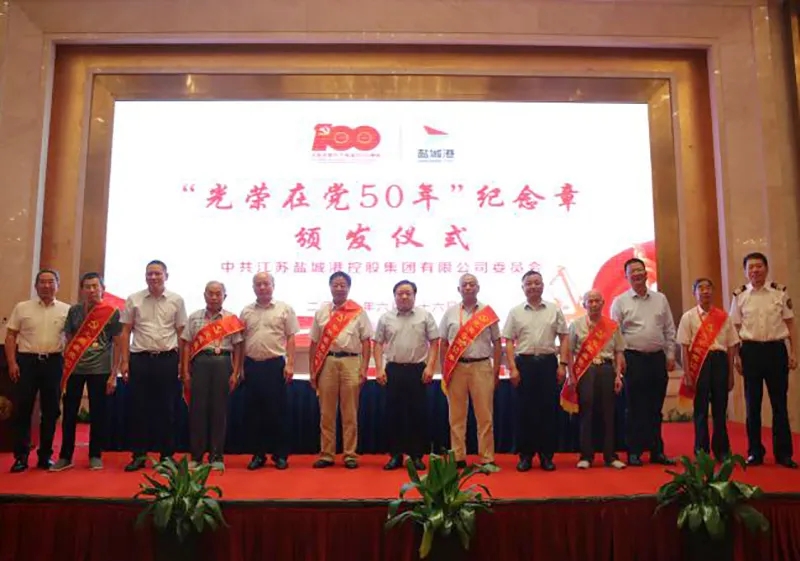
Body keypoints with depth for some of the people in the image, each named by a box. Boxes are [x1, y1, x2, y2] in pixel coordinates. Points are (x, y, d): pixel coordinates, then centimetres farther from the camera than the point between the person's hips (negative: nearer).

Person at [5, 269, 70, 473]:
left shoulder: (66, 310, 5)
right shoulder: (22, 308, 4)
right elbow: (10, 336, 4)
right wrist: (12, 363, -5)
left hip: (54, 362, 1)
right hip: (27, 361, 0)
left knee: (50, 410, 6)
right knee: (23, 410, 1)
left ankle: (45, 456, 17)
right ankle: (21, 456, 10)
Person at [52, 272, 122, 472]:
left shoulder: (112, 312, -1)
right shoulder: (74, 311, 7)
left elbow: (117, 344, 0)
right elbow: (69, 341, 11)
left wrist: (114, 374, -6)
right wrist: (64, 369, 4)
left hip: (100, 371, -2)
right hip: (74, 370, 3)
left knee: (98, 414, 5)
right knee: (69, 413, 6)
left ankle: (95, 456, 17)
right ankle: (65, 456, 17)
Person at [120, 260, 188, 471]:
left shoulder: (176, 300, 3)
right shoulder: (133, 299, 4)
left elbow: (181, 333, 5)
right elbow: (125, 332, 6)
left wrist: (181, 362, 0)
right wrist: (124, 361, -1)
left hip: (168, 359, 0)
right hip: (139, 359, 1)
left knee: (166, 409, 6)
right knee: (138, 408, 4)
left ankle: (167, 454, 17)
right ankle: (139, 454, 15)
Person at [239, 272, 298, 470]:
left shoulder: (284, 309, 1)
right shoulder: (246, 311, 10)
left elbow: (290, 338, -1)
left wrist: (290, 364, -8)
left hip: (275, 364, -3)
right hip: (252, 365, 3)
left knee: (278, 411, 1)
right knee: (253, 412, 7)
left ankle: (281, 455, 12)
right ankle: (258, 454, 19)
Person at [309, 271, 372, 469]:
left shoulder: (358, 312, 5)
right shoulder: (321, 312, 10)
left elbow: (366, 341, 3)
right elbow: (314, 343, 11)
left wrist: (364, 369, -5)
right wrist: (312, 371, 7)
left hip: (350, 362, -2)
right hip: (327, 363, 2)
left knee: (350, 412, 4)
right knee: (326, 412, 7)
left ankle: (350, 454, 13)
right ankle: (326, 454, 16)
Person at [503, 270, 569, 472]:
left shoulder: (554, 310, 6)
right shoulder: (515, 312, 5)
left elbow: (563, 338, 6)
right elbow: (509, 342, 3)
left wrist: (562, 364, -3)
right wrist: (513, 368, -5)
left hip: (548, 362, 1)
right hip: (524, 363, 0)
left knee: (549, 409, 4)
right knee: (524, 410, 3)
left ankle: (547, 455, 14)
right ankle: (525, 455, 13)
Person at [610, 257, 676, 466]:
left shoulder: (660, 299, 10)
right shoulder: (620, 302, 0)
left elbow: (669, 330, 12)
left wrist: (670, 355, 7)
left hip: (658, 358, 3)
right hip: (634, 358, -3)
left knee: (655, 408, 10)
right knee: (635, 409, 0)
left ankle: (657, 451, 19)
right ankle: (634, 452, 8)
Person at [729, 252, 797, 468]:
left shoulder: (780, 292, 1)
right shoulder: (739, 295, 2)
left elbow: (790, 322, 4)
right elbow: (736, 328, 4)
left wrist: (793, 352, -1)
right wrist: (736, 356, -1)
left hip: (776, 348, 0)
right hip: (750, 350, 0)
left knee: (779, 402, 6)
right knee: (753, 404, 7)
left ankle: (783, 453, 17)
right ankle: (755, 452, 18)